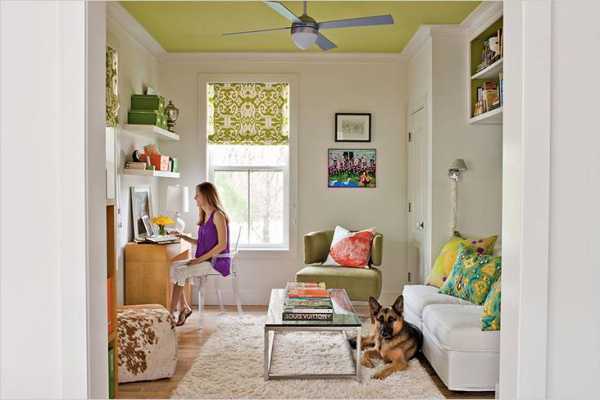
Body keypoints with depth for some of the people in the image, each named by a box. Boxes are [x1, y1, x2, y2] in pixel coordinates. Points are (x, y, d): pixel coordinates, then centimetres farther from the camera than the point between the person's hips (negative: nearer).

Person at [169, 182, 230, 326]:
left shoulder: (218, 215, -12)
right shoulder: (205, 216, 15)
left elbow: (222, 245, -18)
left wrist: (200, 259, -18)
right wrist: (183, 237, 9)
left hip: (217, 262, -9)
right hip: (204, 260, 9)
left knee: (180, 272, -22)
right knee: (173, 267, -7)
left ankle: (171, 313, -10)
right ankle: (184, 307, -4)